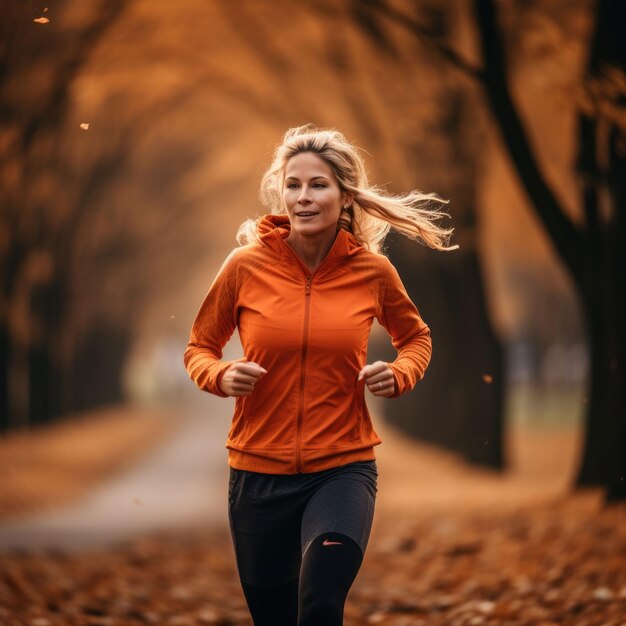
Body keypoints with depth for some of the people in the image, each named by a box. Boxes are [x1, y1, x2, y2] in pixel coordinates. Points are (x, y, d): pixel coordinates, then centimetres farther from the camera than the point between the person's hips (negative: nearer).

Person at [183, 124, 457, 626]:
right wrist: (222, 376, -12)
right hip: (258, 472, 1)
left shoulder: (372, 271, -2)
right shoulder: (246, 266, -4)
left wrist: (399, 375, -4)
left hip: (343, 469, -1)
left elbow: (416, 338, 17)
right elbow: (199, 348, 10)